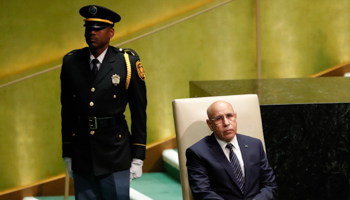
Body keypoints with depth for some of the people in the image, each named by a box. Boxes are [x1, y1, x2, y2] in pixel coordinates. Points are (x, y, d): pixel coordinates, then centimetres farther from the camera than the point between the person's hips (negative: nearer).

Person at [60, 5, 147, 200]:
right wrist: (67, 155, 10)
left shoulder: (128, 62, -3)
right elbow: (67, 111, 10)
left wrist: (138, 158, -2)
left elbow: (139, 112, -1)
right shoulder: (71, 62, 4)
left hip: (115, 157, -2)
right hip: (81, 158, 3)